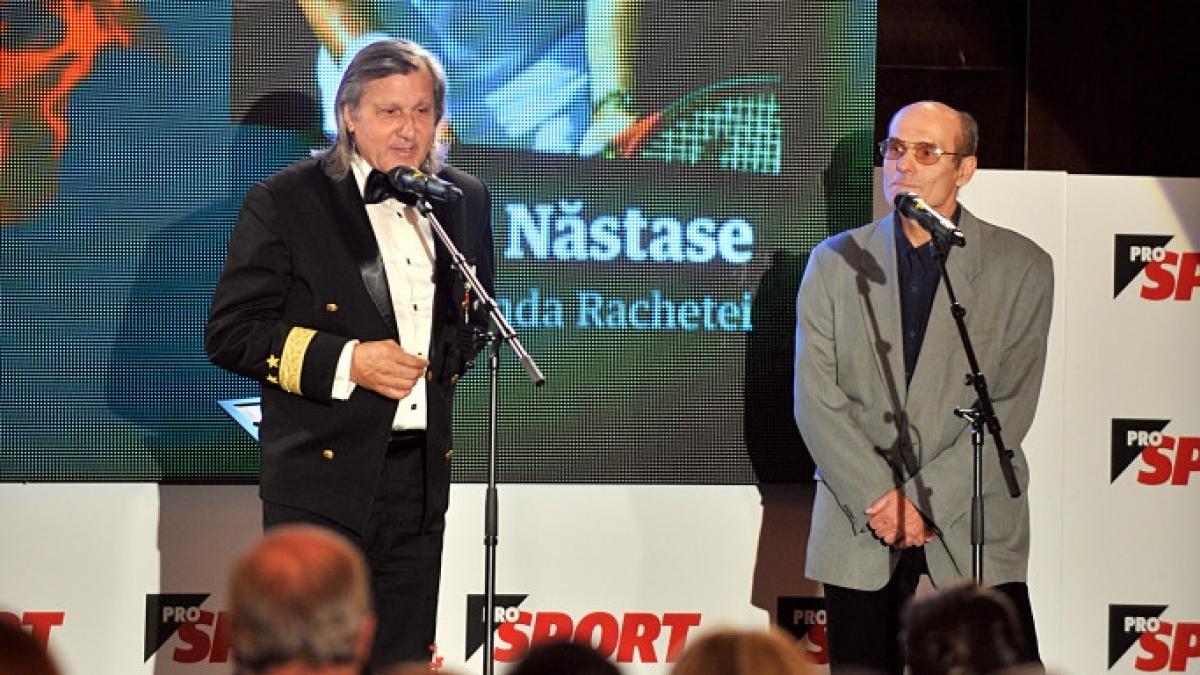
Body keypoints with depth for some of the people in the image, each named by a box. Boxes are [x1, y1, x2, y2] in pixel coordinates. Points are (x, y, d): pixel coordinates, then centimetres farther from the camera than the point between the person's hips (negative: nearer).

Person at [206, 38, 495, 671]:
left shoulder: (466, 200, 10)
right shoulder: (284, 202, -5)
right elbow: (230, 332, -6)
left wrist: (445, 359, 5)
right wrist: (346, 363, -17)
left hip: (422, 473, 5)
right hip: (323, 475, -5)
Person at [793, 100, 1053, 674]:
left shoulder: (1021, 268, 1)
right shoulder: (834, 263, 6)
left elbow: (1010, 408, -4)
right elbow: (815, 399, 0)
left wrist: (925, 498, -12)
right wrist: (880, 497, -11)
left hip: (977, 524, -1)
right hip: (859, 520, 2)